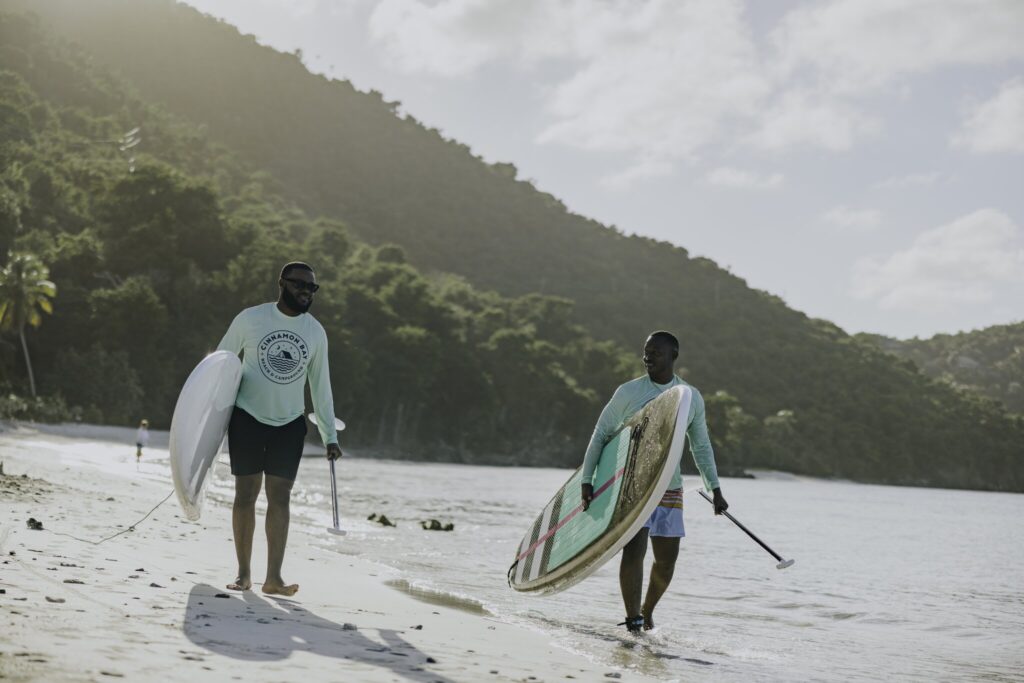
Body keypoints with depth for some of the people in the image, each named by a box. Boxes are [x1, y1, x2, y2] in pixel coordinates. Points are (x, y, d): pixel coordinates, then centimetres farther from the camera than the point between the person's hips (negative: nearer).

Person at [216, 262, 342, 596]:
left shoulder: (315, 332, 4)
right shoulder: (250, 319, -5)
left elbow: (321, 386, 11)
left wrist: (330, 436, 8)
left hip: (290, 423, 2)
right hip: (248, 418, -2)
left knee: (280, 497, -5)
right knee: (245, 494, 0)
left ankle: (274, 577, -7)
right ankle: (243, 573, 7)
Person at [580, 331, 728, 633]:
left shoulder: (692, 398, 6)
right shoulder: (629, 392, -3)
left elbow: (701, 447, 16)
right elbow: (601, 435, 2)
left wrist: (715, 489, 12)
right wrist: (586, 480, -3)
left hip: (669, 488, 3)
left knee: (667, 560, 5)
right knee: (634, 548, -17)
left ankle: (647, 611, 30)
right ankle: (633, 622, -11)